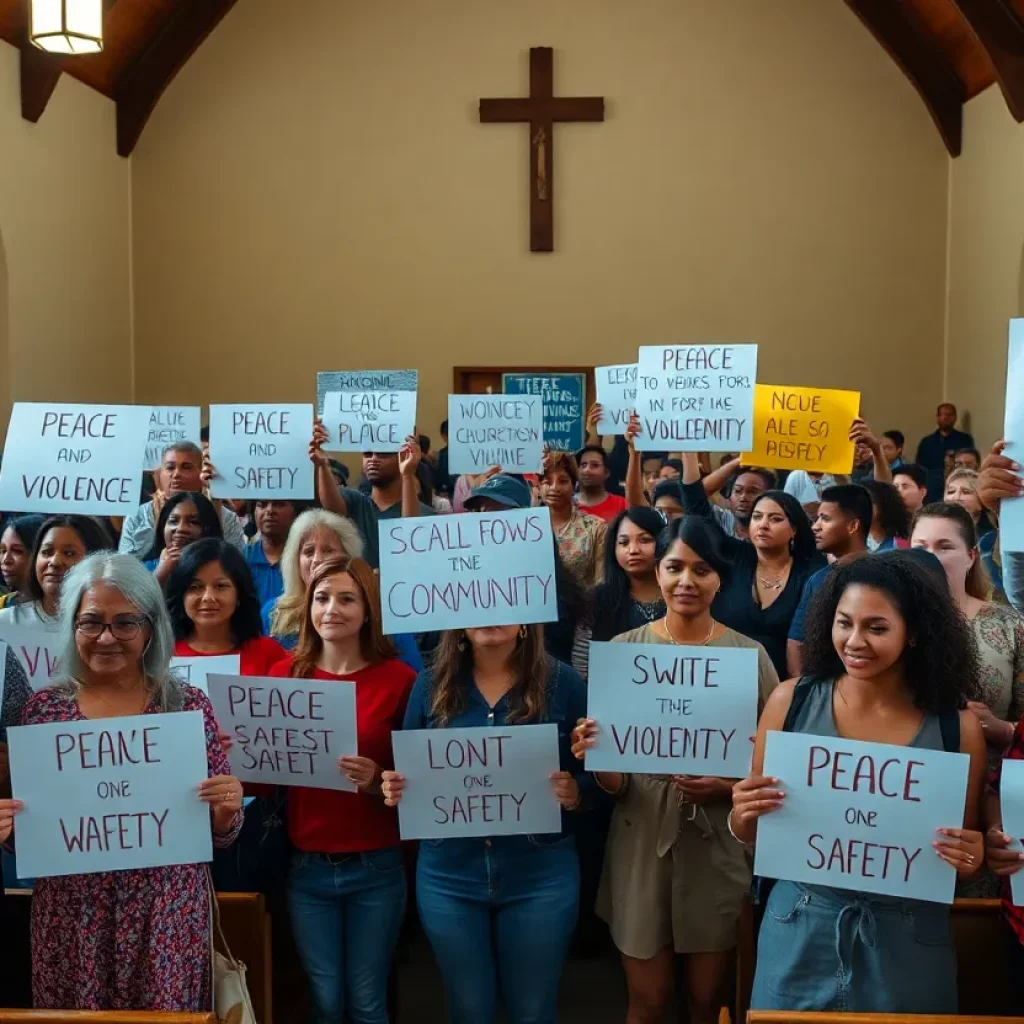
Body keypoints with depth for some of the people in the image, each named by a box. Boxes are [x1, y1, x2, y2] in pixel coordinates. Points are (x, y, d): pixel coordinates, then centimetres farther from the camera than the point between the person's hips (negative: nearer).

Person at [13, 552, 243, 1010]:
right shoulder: (44, 708, 1)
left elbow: (220, 832, 4)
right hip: (69, 912, 1)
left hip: (168, 912, -1)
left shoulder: (189, 705, -2)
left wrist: (226, 810, -17)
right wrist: (6, 826, -12)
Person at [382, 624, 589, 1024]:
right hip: (449, 876, 1)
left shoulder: (562, 681, -4)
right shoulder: (431, 684, 0)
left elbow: (595, 777, -1)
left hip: (540, 875, -1)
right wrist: (396, 790, -15)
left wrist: (573, 792, -21)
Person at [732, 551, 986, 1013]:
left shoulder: (957, 728, -8)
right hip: (799, 930, 1)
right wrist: (744, 815, -19)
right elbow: (750, 835, 2)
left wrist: (970, 858, -17)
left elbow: (969, 852, 5)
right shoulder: (791, 701, -8)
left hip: (908, 940, 0)